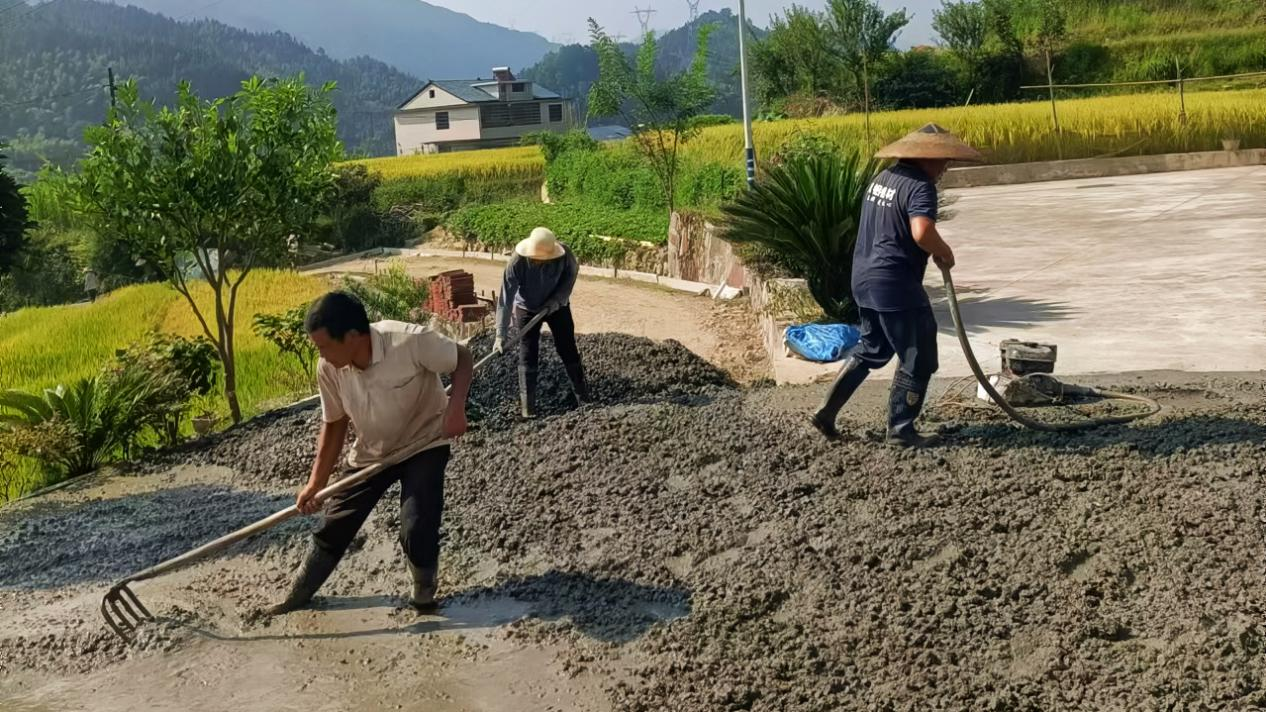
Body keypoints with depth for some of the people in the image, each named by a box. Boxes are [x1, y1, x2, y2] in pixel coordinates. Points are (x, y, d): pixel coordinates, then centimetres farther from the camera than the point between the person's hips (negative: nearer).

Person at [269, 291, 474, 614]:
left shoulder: (412, 341, -33)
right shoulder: (328, 369, -19)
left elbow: (462, 358, -16)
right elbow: (334, 425, -4)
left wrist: (455, 405, -32)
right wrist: (316, 483, -6)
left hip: (424, 443, -4)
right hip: (370, 453, 4)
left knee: (417, 529, -18)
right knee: (334, 526, 9)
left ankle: (424, 593, 13)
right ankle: (298, 595, 33)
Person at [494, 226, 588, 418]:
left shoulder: (565, 256, -30)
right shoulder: (517, 262, -33)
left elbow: (569, 279, -9)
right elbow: (506, 298, -32)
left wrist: (554, 301, -24)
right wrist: (501, 334, -35)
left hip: (557, 306, 1)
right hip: (527, 309, -1)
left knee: (569, 351, 5)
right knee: (528, 357, -3)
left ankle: (584, 399, 20)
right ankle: (528, 408, 5)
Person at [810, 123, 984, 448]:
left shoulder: (883, 178, 13)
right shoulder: (920, 186, -15)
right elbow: (922, 232, -31)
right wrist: (945, 252, -12)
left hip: (865, 278, 9)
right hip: (896, 285, -9)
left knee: (871, 348, 23)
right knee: (918, 358, 3)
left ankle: (827, 411, 20)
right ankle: (900, 429, 10)